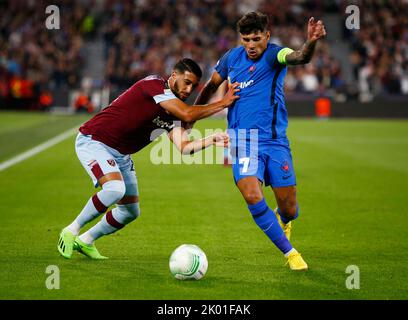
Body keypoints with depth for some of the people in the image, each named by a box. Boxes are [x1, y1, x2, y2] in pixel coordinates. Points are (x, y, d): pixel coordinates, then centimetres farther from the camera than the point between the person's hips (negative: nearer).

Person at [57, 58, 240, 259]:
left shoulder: (173, 113, 5)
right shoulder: (154, 85, -20)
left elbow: (183, 147, -4)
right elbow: (188, 114, -30)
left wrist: (211, 140, -17)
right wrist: (223, 103, -23)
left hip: (121, 154, 9)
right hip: (93, 142, -9)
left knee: (131, 211, 10)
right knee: (115, 188, -32)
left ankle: (85, 241, 28)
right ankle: (71, 231, -12)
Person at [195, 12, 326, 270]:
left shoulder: (274, 55, -7)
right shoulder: (232, 57, 6)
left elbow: (300, 57, -31)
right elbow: (211, 86, 24)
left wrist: (311, 42, -54)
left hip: (275, 140, -2)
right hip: (243, 139, 2)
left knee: (288, 207, 0)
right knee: (252, 195, -22)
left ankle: (283, 220, 42)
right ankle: (290, 253, -7)